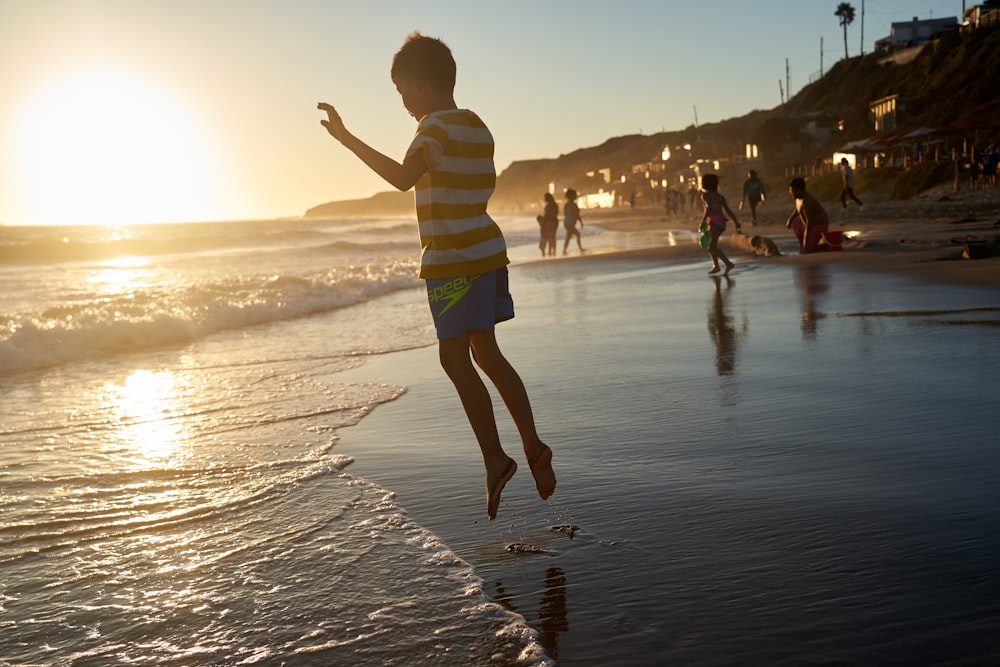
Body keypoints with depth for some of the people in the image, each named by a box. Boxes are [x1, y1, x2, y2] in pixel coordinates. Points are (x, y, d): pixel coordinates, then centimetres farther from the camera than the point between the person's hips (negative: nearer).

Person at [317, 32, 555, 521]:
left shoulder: (436, 128, -13)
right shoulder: (477, 128, 14)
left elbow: (403, 177, -31)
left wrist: (345, 137, -32)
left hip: (452, 260, -9)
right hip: (485, 251, 9)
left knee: (454, 360, -5)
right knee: (485, 354, 14)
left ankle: (494, 458, -3)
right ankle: (533, 448, 14)